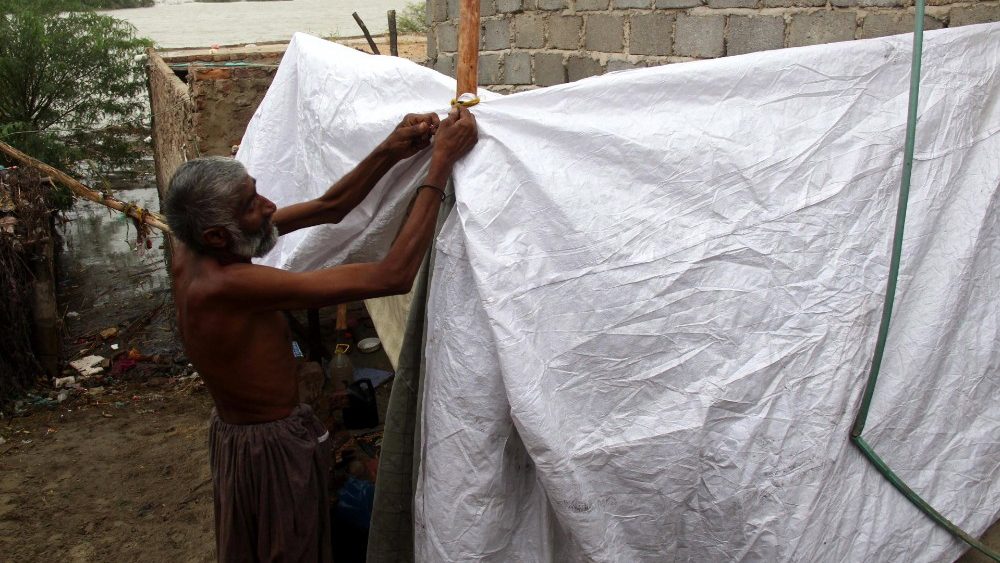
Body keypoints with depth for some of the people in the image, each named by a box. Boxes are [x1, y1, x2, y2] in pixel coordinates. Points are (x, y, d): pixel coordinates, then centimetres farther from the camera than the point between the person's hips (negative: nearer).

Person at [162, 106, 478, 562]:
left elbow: (327, 208, -4)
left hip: (229, 430, 8)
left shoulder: (189, 248, -9)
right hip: (274, 446, -8)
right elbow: (391, 277, -39)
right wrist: (441, 163, -34)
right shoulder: (230, 285, -36)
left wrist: (389, 153, -17)